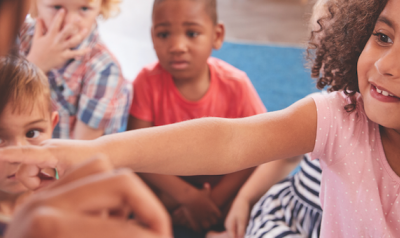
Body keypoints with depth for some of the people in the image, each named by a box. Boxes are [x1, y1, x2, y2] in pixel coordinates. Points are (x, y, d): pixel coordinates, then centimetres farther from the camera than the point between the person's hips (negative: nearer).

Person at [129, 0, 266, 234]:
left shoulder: (236, 85, -17)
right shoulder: (149, 82, -18)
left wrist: (213, 200, -27)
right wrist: (188, 196, -30)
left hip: (220, 185, 1)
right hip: (168, 185, 0)